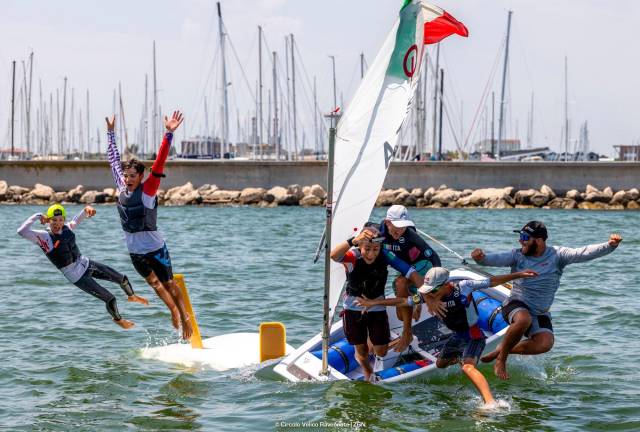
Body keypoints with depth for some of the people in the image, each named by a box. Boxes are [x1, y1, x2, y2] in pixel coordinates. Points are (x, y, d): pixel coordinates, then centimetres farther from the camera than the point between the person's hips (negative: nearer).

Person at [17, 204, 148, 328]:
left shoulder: (67, 228, -8)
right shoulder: (44, 237, -25)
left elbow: (77, 220, 12)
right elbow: (21, 231, -38)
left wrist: (87, 209, -8)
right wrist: (38, 216, -36)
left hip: (86, 263, 7)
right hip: (77, 277, -7)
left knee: (123, 279, 19)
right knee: (110, 299, -3)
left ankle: (132, 296, 52)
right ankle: (118, 319, 30)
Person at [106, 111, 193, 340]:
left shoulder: (148, 190, -18)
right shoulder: (122, 188, -4)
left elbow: (159, 164, -28)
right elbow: (114, 160, 8)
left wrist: (169, 135, -37)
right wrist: (111, 133, 14)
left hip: (155, 249, -5)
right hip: (134, 251, 5)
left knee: (169, 284, 5)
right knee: (154, 283, 15)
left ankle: (185, 316, 14)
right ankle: (173, 311, 29)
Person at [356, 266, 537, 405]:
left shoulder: (463, 287, -25)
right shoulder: (428, 295, -12)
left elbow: (492, 281, -19)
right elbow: (402, 301, -3)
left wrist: (519, 275, -21)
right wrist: (373, 303, -1)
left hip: (473, 335, -7)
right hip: (457, 336, 7)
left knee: (468, 367, -30)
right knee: (440, 364, 25)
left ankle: (491, 402, -44)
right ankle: (461, 357, 57)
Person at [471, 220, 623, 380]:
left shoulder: (557, 255, -5)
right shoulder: (517, 255, -3)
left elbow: (583, 253, -15)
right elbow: (496, 259, -17)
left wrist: (609, 246, -30)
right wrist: (481, 258, -40)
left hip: (540, 313, 2)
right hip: (516, 305, -2)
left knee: (545, 344, -24)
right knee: (524, 320, -37)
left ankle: (501, 350, -3)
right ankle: (501, 359, -17)